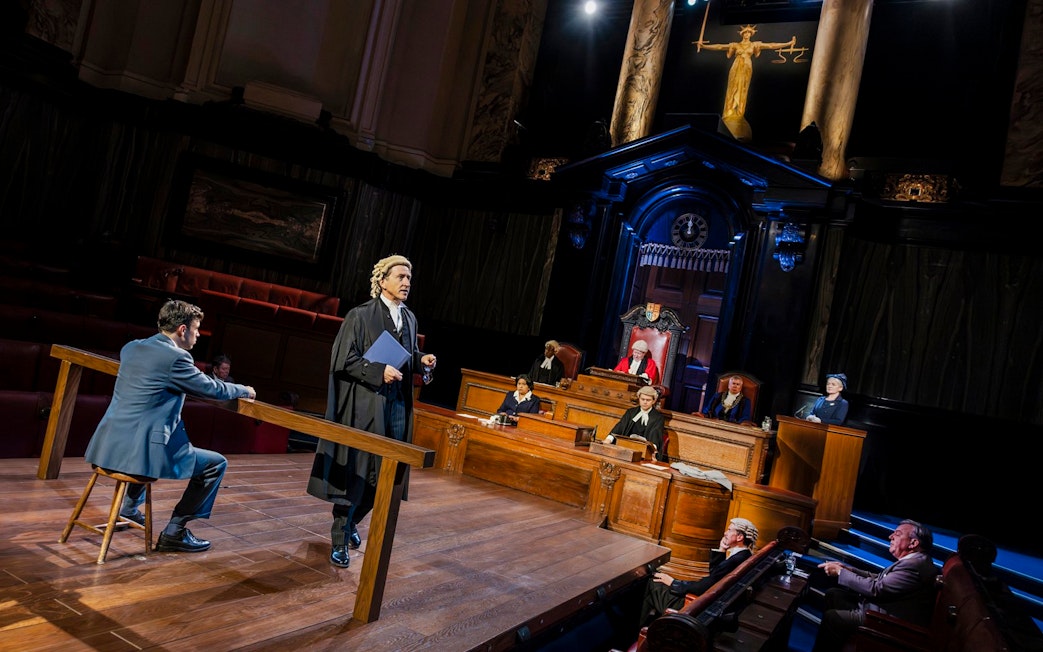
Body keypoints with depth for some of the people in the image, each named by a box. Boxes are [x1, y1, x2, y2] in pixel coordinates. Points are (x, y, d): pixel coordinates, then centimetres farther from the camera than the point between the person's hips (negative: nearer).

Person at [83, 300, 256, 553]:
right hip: (141, 450, -9)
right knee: (216, 463, 3)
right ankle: (174, 531, 4)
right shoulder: (175, 357, -14)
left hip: (109, 444, 9)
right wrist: (245, 390, 16)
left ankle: (130, 507, 45)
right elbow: (213, 389, -4)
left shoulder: (131, 348, 10)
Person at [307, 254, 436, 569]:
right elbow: (343, 359, -11)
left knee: (384, 474, 9)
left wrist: (421, 359, 1)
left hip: (397, 405, 6)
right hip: (365, 405, -6)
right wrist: (379, 372, -20)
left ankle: (351, 522, 33)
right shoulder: (360, 315, -7)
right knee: (356, 472, -2)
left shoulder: (409, 318, 12)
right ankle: (339, 539, 13)